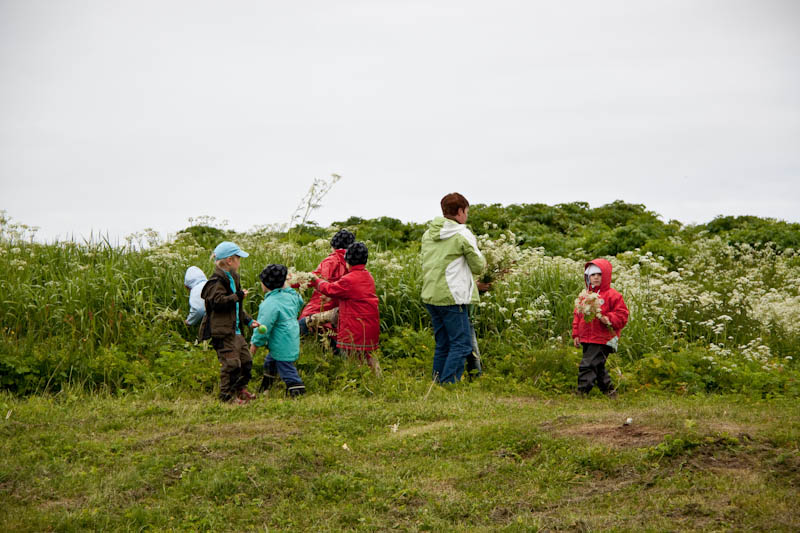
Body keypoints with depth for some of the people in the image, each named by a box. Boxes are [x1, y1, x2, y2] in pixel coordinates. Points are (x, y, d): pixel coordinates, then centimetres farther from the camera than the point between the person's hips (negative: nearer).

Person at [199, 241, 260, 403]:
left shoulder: (232, 279, 19)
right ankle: (227, 395, -2)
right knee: (231, 363, -11)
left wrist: (248, 320, 22)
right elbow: (217, 301, -28)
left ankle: (240, 389, 31)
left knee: (246, 359, 15)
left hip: (235, 330, 10)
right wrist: (238, 296, -21)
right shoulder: (217, 281, -14)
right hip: (222, 331, -10)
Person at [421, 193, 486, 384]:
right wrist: (481, 261, 20)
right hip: (452, 297, -7)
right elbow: (478, 266, -3)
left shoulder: (428, 234, 13)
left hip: (430, 296, 7)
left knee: (442, 345, 14)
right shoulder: (463, 234, -8)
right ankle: (448, 386, -11)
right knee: (461, 345, -4)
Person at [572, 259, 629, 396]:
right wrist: (576, 334, 12)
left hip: (602, 340, -7)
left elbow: (622, 315, -6)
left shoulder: (612, 296, -4)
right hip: (586, 339, 7)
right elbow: (577, 315, 19)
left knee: (587, 365, -14)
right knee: (598, 367, 15)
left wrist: (609, 319, -24)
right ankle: (609, 389, 27)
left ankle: (582, 391, -12)